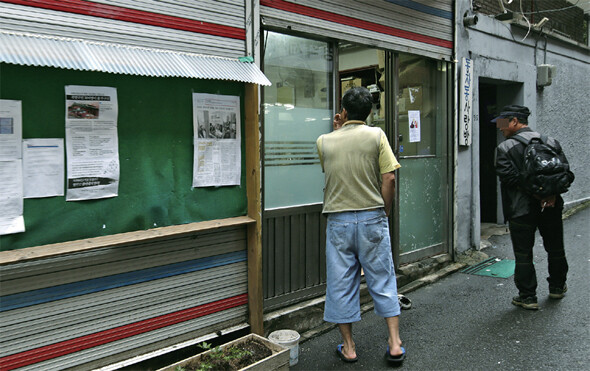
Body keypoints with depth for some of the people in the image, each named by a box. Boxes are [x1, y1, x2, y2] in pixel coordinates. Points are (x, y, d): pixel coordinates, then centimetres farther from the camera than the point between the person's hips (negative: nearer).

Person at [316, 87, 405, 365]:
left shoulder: (324, 141, 1)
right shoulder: (376, 135, -4)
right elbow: (389, 179, -8)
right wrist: (384, 212, 5)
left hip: (338, 220, 1)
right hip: (372, 217, 0)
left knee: (341, 284, 10)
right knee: (383, 280, 10)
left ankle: (348, 347, 20)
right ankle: (394, 344, 15)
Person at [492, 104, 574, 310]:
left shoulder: (505, 148, -8)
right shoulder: (551, 142, 6)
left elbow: (509, 178, -19)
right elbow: (567, 174, 0)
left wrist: (534, 193, -16)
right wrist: (553, 194, -8)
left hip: (521, 210, -5)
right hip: (551, 208, 5)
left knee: (523, 254, 5)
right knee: (555, 249, 22)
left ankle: (527, 297, 10)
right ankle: (557, 287, 38)